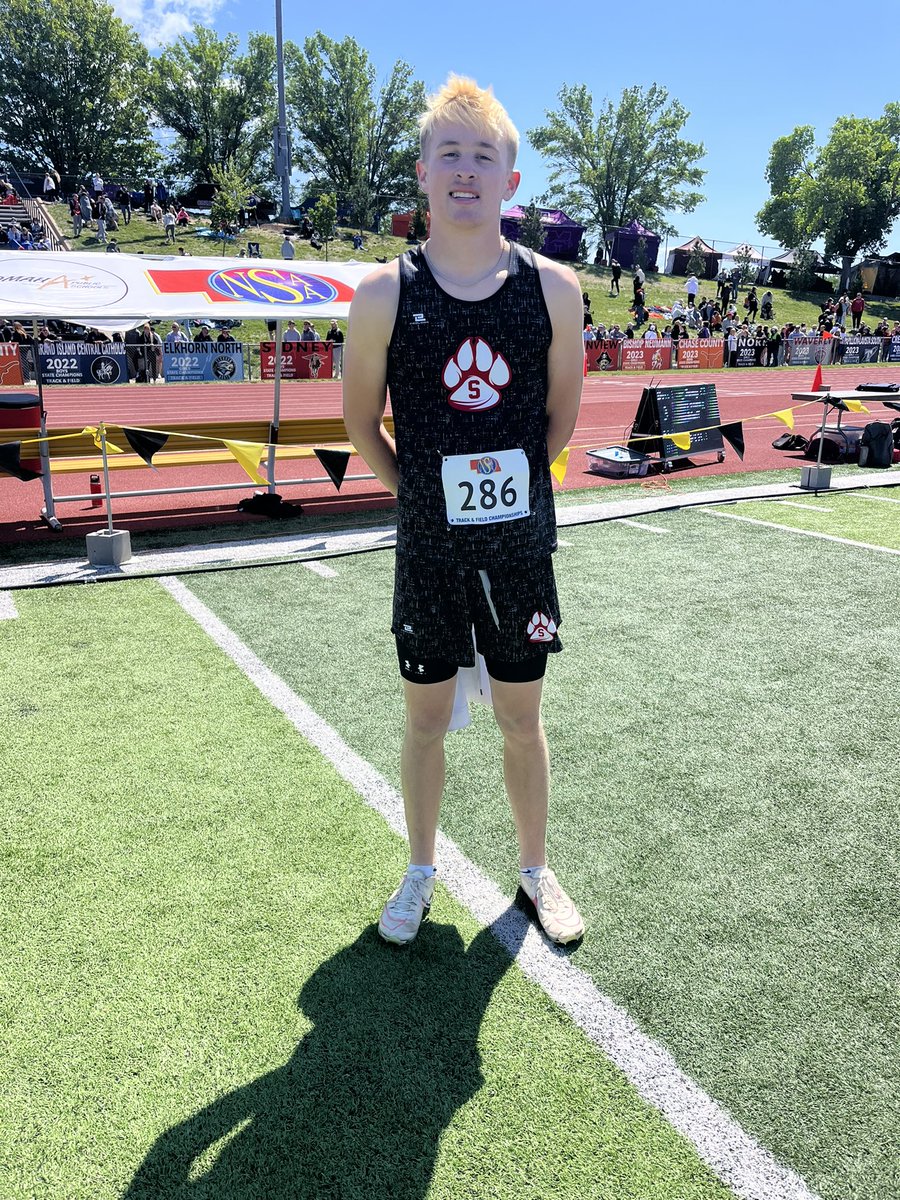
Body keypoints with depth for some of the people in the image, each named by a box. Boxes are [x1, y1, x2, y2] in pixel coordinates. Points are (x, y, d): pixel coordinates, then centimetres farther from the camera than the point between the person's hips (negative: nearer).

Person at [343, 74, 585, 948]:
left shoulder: (553, 288, -4)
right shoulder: (385, 294, -7)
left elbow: (560, 414, 8)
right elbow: (361, 421, 4)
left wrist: (514, 489, 11)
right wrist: (421, 494, 7)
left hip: (521, 546, 1)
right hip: (428, 549, 0)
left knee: (522, 721, 14)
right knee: (424, 720, 13)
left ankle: (535, 871, 37)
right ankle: (420, 872, 36)